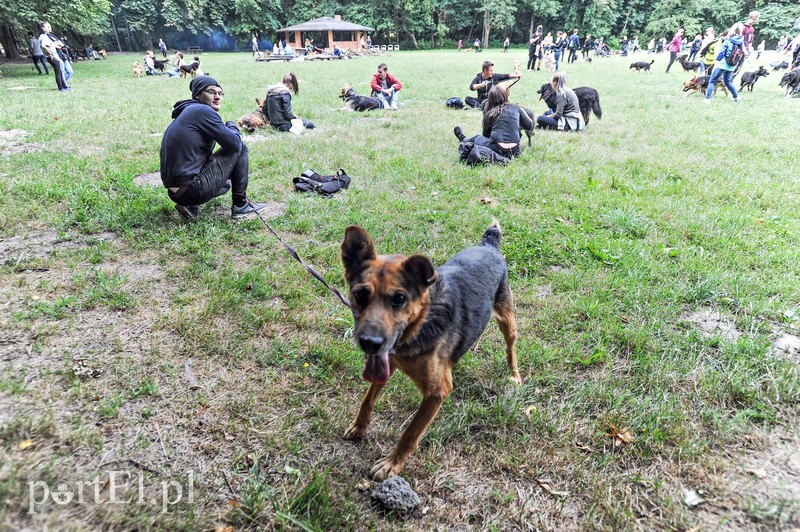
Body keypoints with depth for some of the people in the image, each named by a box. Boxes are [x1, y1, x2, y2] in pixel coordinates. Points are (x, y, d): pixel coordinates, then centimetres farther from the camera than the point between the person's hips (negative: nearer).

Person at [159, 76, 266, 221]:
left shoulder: (187, 112, 20)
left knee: (226, 183, 38)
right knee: (240, 148, 1)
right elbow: (234, 143, -12)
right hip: (193, 189, -10)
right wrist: (232, 127, 10)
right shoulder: (203, 111, -10)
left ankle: (191, 206, 16)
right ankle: (240, 206, 5)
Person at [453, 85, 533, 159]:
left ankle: (463, 140, 58)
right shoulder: (516, 108, 5)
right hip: (515, 152, 1)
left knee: (477, 138, 29)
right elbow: (529, 126, 9)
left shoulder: (489, 113, 4)